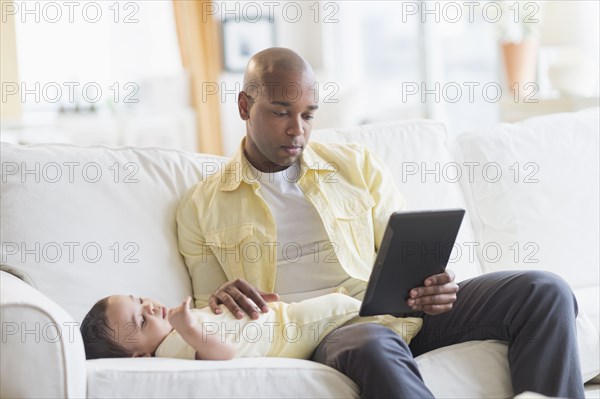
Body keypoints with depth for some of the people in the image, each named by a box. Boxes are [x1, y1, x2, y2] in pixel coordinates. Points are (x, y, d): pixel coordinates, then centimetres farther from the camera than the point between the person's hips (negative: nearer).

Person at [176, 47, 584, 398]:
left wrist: (432, 286, -8)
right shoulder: (201, 208, 12)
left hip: (395, 314, 4)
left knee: (544, 291, -18)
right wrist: (219, 301, -12)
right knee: (372, 344, -43)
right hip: (312, 336, -3)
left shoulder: (358, 166, 17)